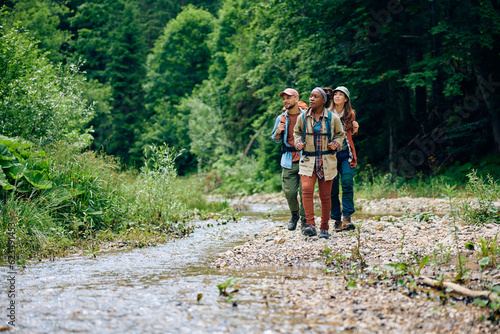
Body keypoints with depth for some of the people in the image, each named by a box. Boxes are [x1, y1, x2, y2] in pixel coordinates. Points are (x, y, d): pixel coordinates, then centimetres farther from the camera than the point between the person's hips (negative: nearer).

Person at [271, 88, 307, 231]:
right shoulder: (281, 118, 10)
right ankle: (294, 215, 26)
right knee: (289, 192, 0)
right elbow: (276, 140, 17)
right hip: (288, 161, 2)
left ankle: (305, 219, 10)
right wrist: (278, 132, -5)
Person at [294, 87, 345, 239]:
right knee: (306, 190, -22)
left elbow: (340, 134, 14)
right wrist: (298, 142, 1)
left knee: (325, 196, 4)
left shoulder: (333, 118, -1)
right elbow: (297, 132, 20)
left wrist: (336, 144, -6)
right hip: (308, 160, 0)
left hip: (326, 161, 0)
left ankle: (324, 228, 18)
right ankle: (310, 225, -24)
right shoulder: (303, 117, 3)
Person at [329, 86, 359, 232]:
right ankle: (337, 220, 8)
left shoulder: (350, 115, 9)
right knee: (333, 188, -1)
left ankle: (347, 218, -16)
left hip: (345, 154, 1)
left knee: (347, 183, -17)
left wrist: (355, 130, -1)